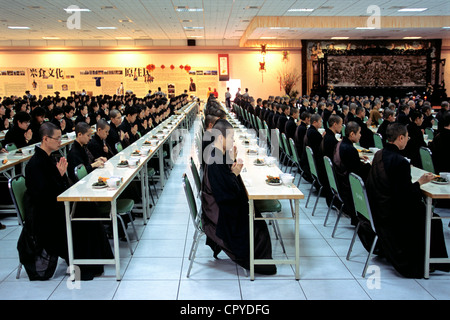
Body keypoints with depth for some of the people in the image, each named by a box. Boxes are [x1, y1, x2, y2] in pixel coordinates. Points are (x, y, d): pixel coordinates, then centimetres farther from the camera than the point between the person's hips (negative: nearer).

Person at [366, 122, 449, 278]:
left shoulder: (378, 154, 2)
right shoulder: (400, 162, -24)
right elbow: (407, 195, -20)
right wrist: (420, 182, -7)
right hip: (392, 212, -8)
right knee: (433, 220, 9)